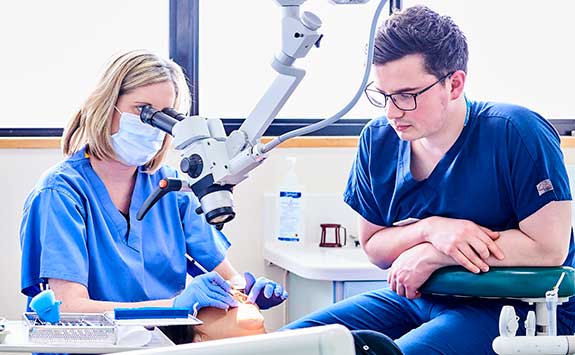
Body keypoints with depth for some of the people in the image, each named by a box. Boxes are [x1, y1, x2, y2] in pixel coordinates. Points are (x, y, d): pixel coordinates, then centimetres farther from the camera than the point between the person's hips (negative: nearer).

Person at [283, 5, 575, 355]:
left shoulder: (516, 133, -17)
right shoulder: (378, 140, 1)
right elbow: (373, 247, 8)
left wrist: (432, 254, -17)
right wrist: (430, 228, -15)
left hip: (514, 307, -6)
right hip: (418, 299, 6)